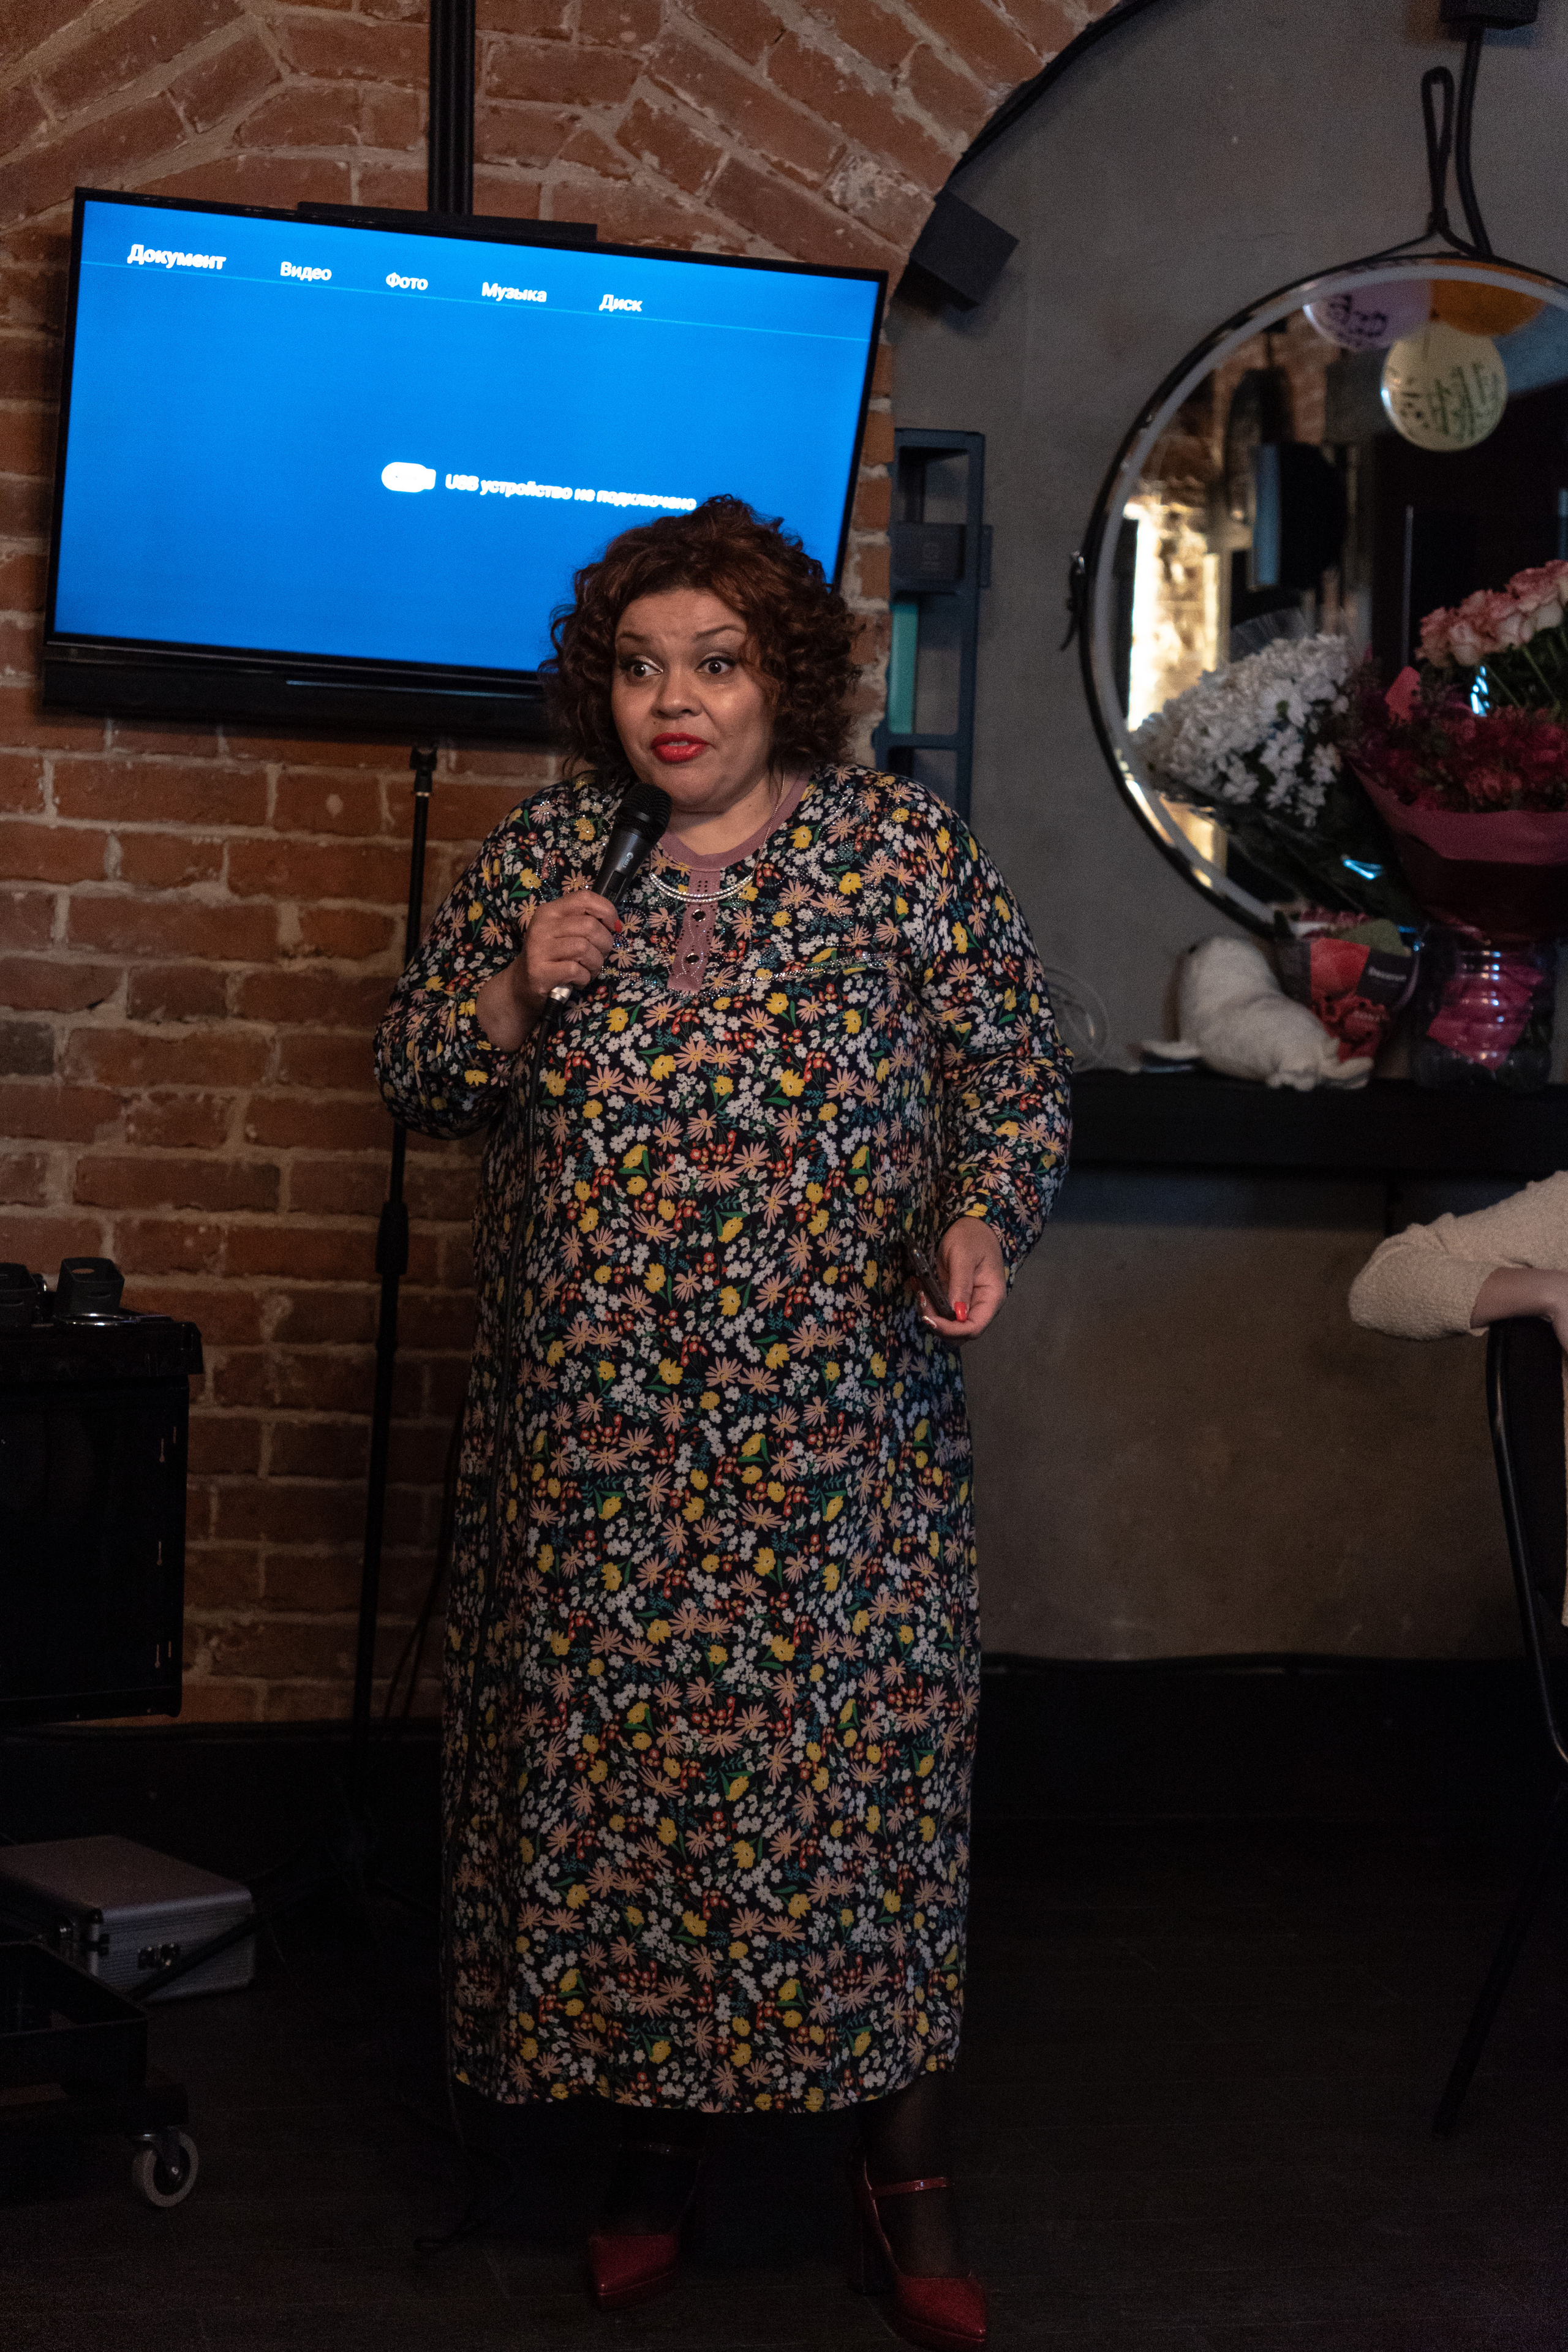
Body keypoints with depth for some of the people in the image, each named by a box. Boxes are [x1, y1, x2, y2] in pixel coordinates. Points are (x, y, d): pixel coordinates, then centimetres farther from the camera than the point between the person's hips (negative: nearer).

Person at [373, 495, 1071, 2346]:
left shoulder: (907, 852, 1)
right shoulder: (542, 851, 7)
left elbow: (1014, 1078, 5)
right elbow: (413, 1076, 10)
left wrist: (982, 1218, -13)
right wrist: (514, 987, -8)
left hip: (833, 1425, -2)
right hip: (591, 1430, 2)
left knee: (847, 1752, -1)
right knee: (611, 1745, 6)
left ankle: (904, 2169, 12)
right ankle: (657, 2129, 23)